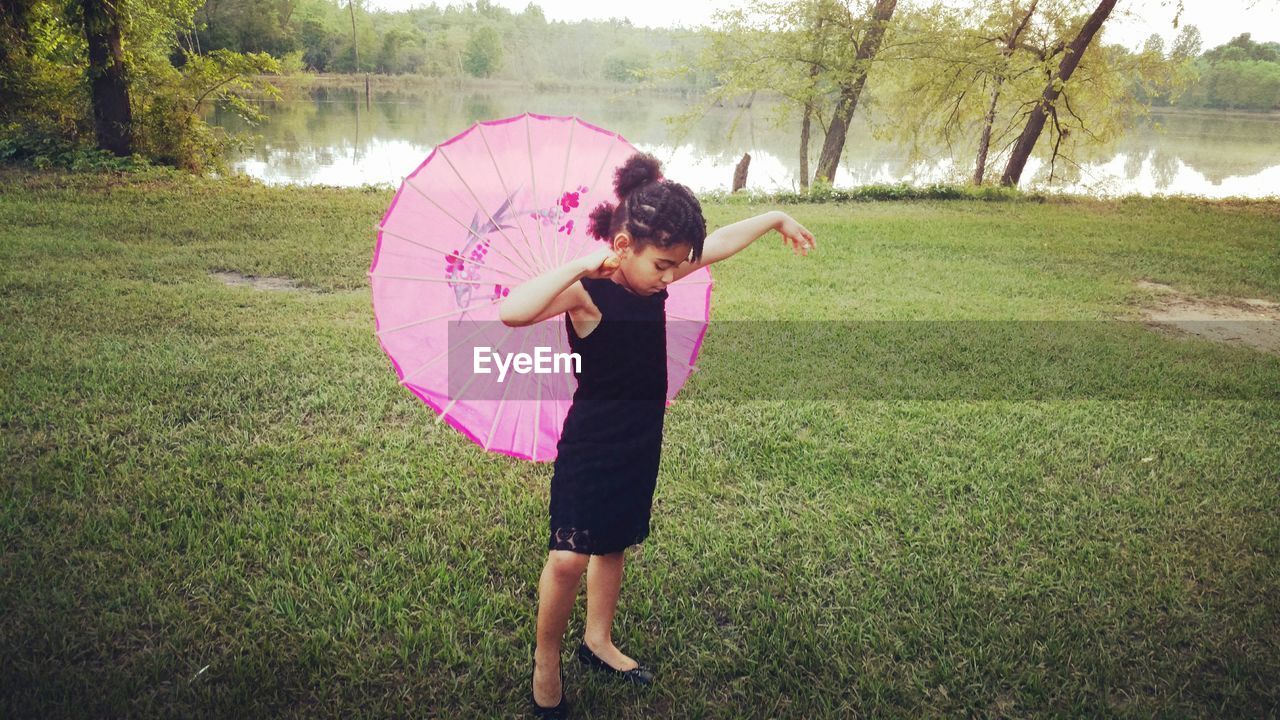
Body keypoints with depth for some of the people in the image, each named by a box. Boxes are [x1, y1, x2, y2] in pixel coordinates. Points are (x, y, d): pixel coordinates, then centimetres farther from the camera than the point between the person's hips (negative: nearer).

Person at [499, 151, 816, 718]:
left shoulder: (653, 277, -2)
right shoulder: (587, 293, -23)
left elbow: (720, 243, 13)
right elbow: (512, 312, -42)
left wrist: (776, 218, 24)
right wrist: (582, 264, -36)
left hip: (640, 446, 7)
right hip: (590, 447, -7)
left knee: (613, 545, 19)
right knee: (569, 558, -8)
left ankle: (598, 641, 39)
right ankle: (545, 661, 16)